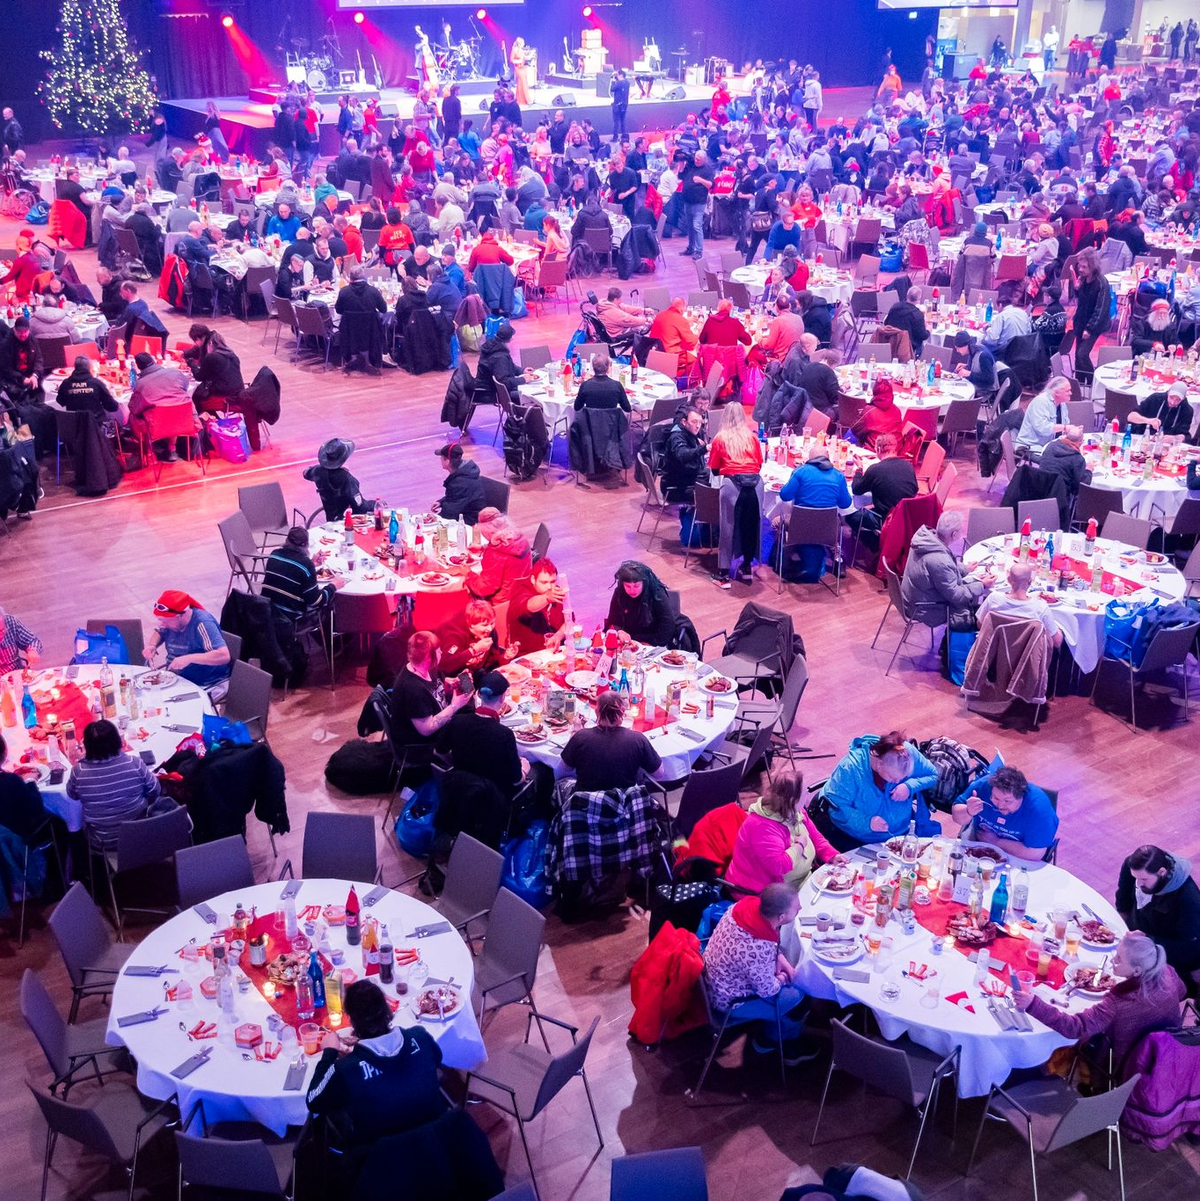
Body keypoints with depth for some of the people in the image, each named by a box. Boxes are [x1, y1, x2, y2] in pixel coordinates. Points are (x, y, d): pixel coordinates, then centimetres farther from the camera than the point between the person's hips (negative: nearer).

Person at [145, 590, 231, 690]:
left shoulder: (202, 624, -22)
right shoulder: (171, 620, 1)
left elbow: (224, 656, -32)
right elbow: (159, 633, 24)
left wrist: (189, 658, -35)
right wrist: (152, 646, 2)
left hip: (205, 686, -8)